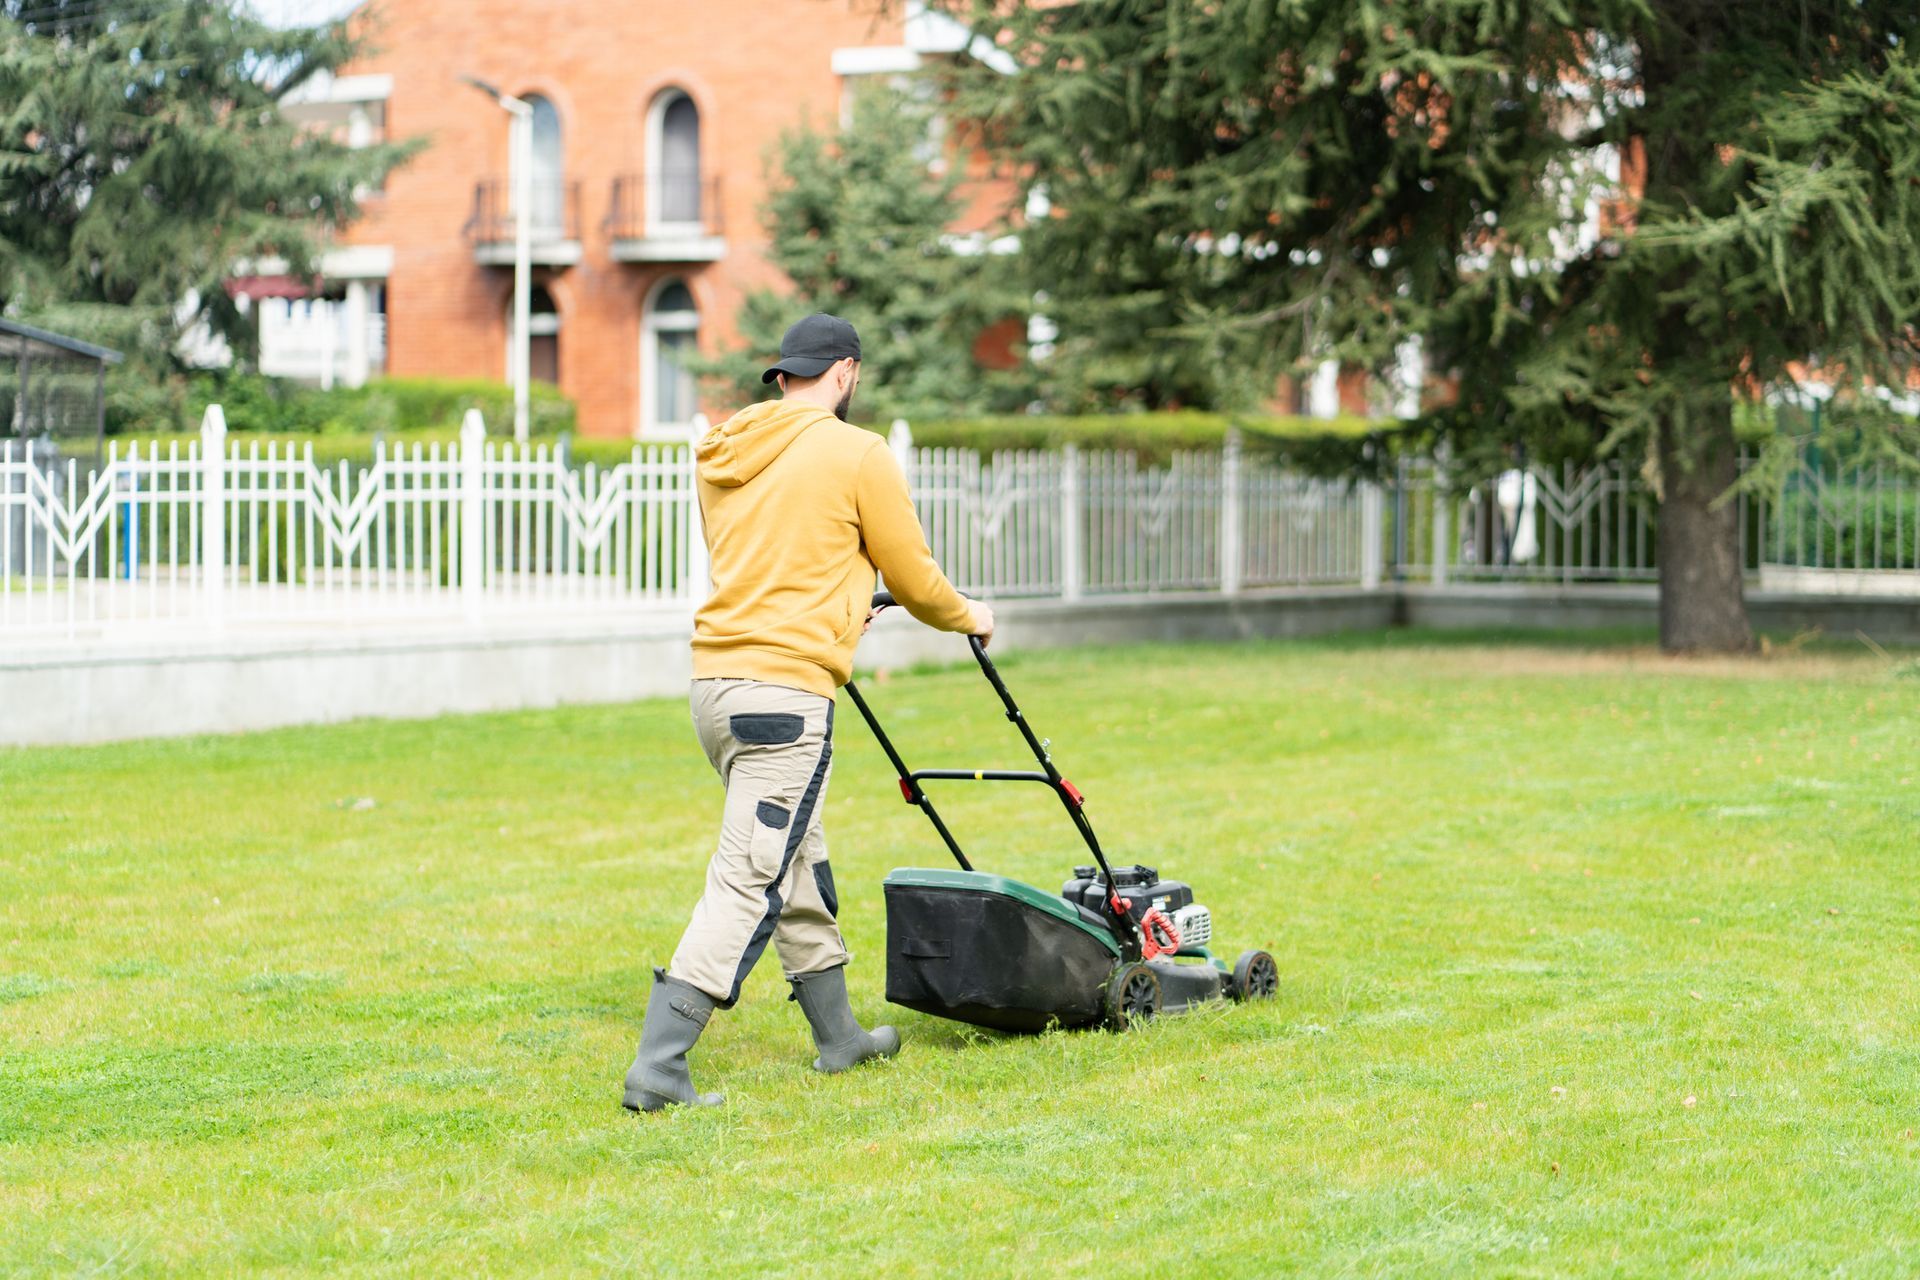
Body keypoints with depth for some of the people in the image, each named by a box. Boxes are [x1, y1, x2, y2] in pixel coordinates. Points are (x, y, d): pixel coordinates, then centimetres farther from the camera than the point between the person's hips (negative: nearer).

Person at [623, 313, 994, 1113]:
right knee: (748, 885, -8)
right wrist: (965, 618, 24)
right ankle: (657, 1068, -15)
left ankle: (840, 1036, 33)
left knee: (799, 865, 21)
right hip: (786, 690, -8)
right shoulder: (857, 455, -6)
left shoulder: (723, 455, 14)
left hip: (716, 678, 8)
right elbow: (912, 575, 4)